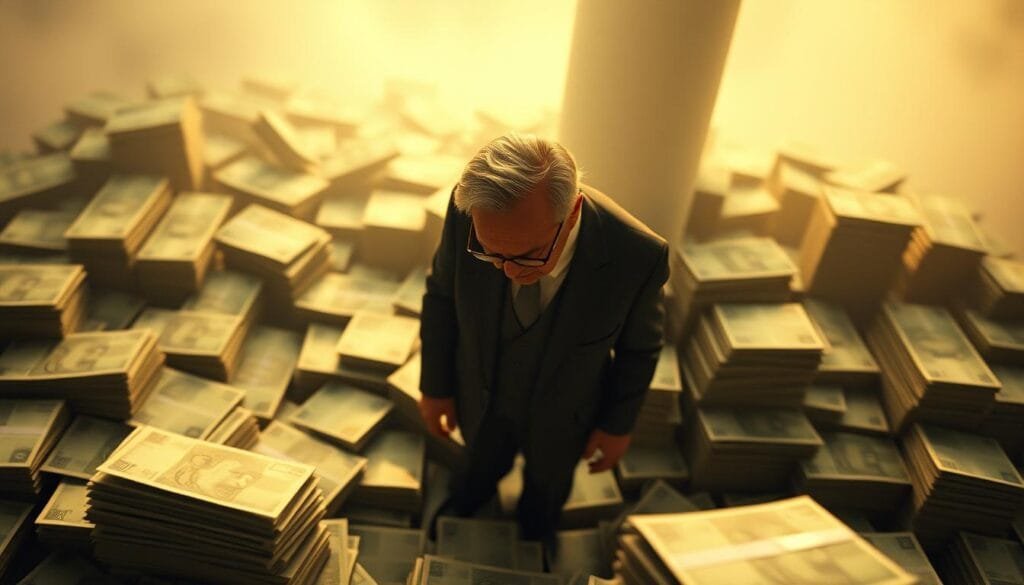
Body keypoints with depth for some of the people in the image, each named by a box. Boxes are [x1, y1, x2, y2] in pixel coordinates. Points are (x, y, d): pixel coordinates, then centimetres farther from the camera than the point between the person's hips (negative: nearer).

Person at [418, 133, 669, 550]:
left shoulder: (636, 255, -37)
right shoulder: (468, 211, -34)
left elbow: (639, 346, -15)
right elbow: (442, 294, -12)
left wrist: (618, 425, -3)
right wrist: (435, 386, -3)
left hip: (558, 410, -1)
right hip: (479, 393, 1)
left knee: (547, 479, 32)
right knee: (484, 460, 33)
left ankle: (536, 519, 68)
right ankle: (473, 492, 70)